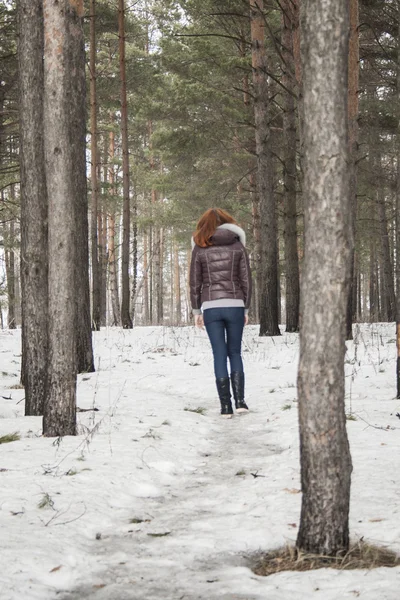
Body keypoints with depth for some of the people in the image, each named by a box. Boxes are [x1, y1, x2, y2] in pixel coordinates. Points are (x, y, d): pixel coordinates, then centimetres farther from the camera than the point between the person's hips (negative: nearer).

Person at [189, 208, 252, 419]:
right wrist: (246, 308, 11)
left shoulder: (200, 248, 3)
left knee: (219, 355, 3)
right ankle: (240, 400, 0)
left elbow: (195, 282, 3)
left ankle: (226, 405, 1)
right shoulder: (237, 245, 5)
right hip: (234, 304, 1)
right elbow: (246, 279, 4)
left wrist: (196, 310, 10)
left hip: (211, 306, -1)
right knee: (235, 353, 12)